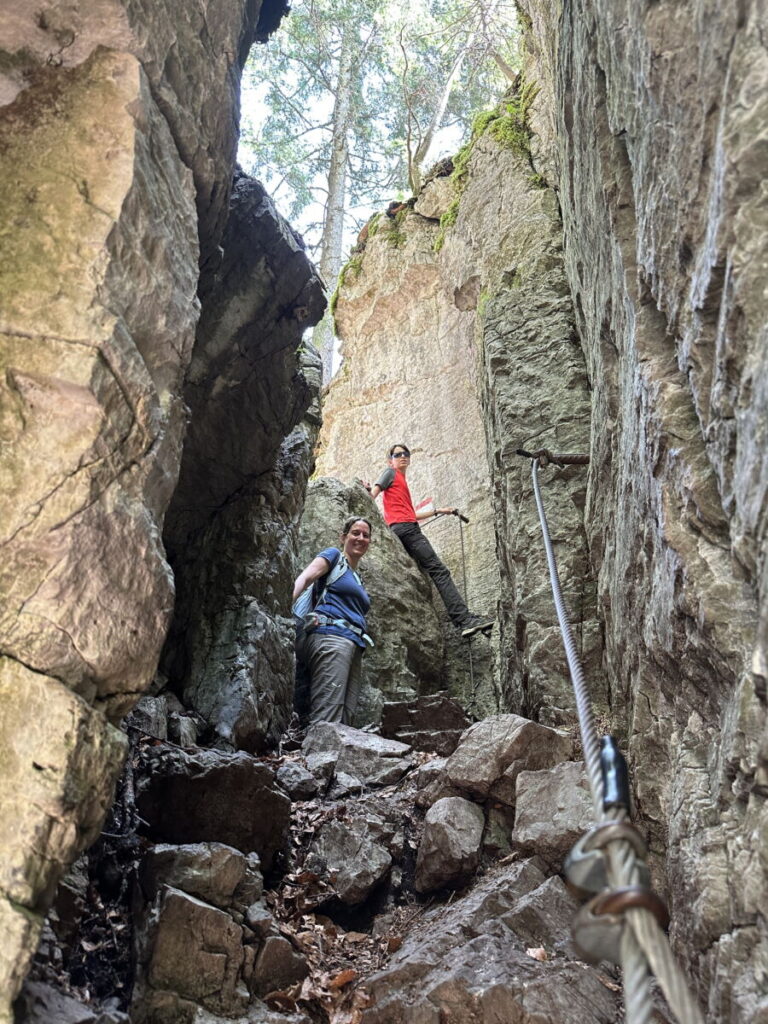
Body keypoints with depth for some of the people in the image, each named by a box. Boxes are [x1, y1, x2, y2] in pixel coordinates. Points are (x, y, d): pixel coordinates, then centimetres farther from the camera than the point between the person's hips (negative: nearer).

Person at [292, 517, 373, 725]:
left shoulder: (358, 580, 32)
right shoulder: (333, 555, 10)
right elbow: (304, 578, -8)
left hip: (354, 645, 8)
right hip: (331, 636, -8)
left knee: (344, 722, -3)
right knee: (326, 721, -21)